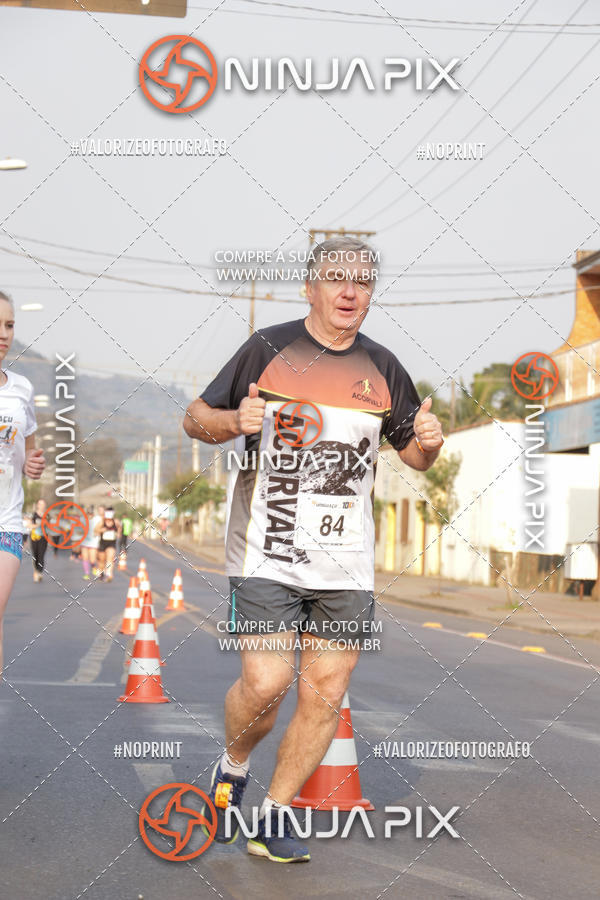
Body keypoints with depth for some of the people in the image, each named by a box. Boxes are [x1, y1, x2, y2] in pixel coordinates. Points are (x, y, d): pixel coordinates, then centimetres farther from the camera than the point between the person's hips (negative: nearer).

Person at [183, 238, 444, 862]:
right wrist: (235, 421, -18)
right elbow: (195, 419, 4)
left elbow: (414, 455, 18)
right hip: (267, 552, -4)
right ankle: (232, 769, 19)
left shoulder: (382, 368, 10)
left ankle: (273, 818, 17)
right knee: (265, 684, -13)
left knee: (325, 694, 2)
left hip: (346, 564, 4)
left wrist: (428, 442, -6)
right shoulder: (268, 348, -1)